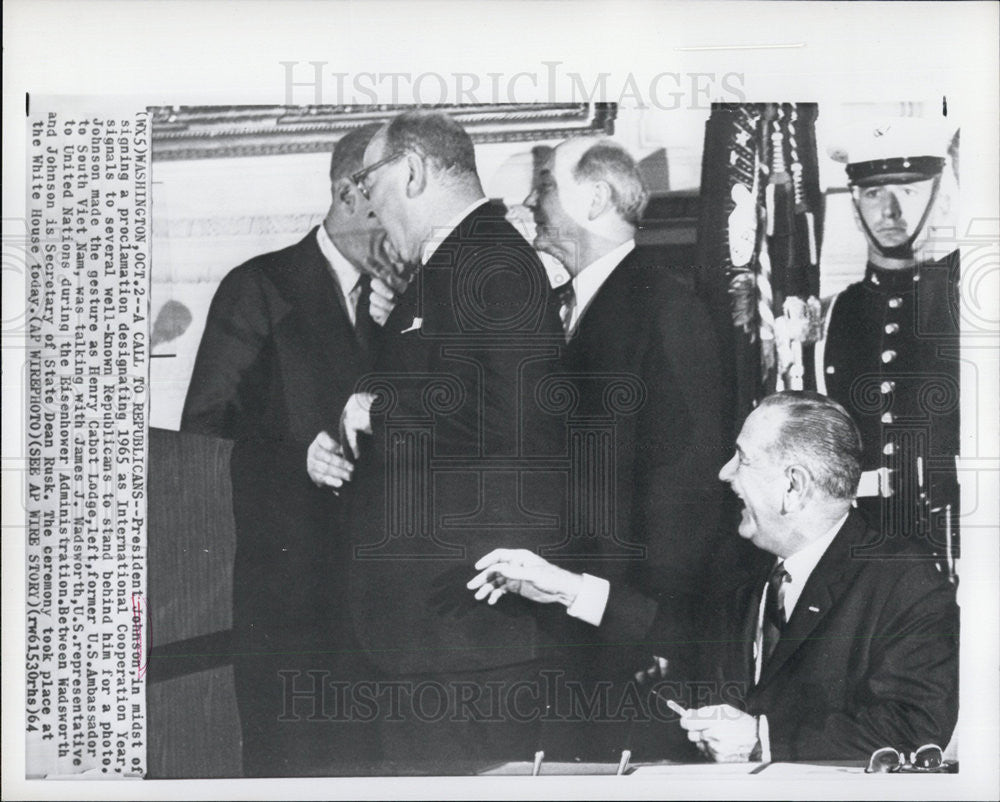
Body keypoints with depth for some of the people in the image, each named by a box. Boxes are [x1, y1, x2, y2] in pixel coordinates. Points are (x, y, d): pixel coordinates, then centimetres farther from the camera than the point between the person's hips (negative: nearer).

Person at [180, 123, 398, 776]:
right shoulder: (260, 287, -2)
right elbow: (204, 427, -5)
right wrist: (295, 455, -19)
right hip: (285, 570, -5)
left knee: (366, 755, 7)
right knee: (287, 756, -1)